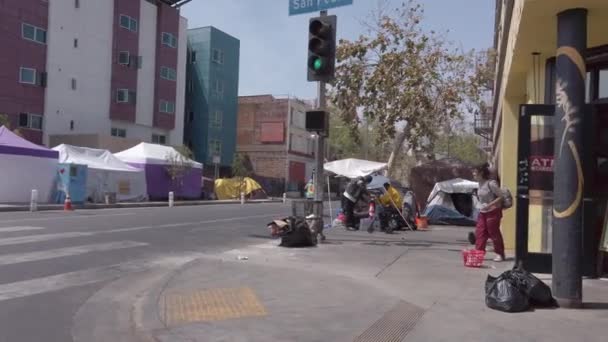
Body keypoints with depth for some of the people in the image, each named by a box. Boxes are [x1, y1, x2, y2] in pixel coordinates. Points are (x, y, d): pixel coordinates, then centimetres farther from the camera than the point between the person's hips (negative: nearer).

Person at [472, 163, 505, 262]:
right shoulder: (480, 184, 6)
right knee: (479, 233, 4)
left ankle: (500, 254, 14)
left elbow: (500, 197, -17)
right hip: (482, 212, 8)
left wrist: (490, 205, -23)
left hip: (493, 212, -8)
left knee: (494, 233, 1)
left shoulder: (491, 183, -18)